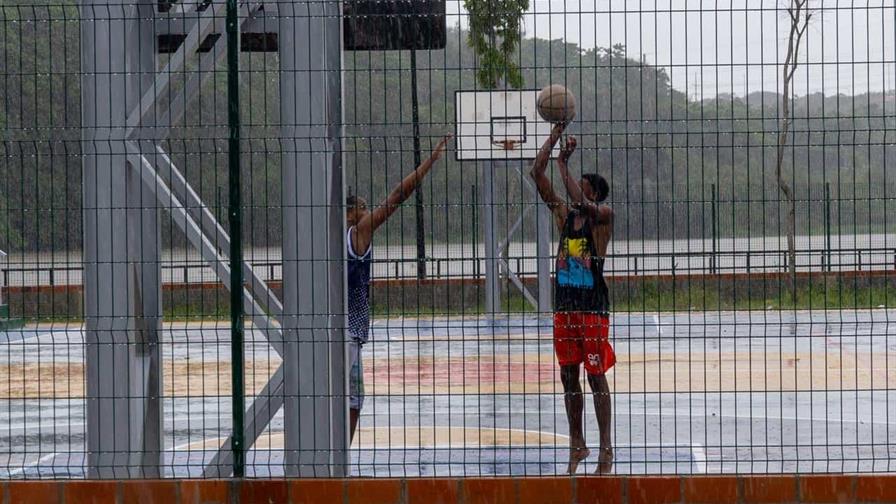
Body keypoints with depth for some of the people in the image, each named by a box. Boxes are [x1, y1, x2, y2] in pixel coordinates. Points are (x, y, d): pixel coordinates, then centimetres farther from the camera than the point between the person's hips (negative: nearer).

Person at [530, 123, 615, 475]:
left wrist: (563, 165, -17)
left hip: (593, 307, -6)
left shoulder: (603, 216, -5)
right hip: (564, 306, 6)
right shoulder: (564, 215, 10)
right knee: (568, 376, 9)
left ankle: (605, 449, 1)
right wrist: (555, 135, -1)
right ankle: (577, 445, 18)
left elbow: (581, 202, -27)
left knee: (596, 376, -3)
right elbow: (537, 174, 5)